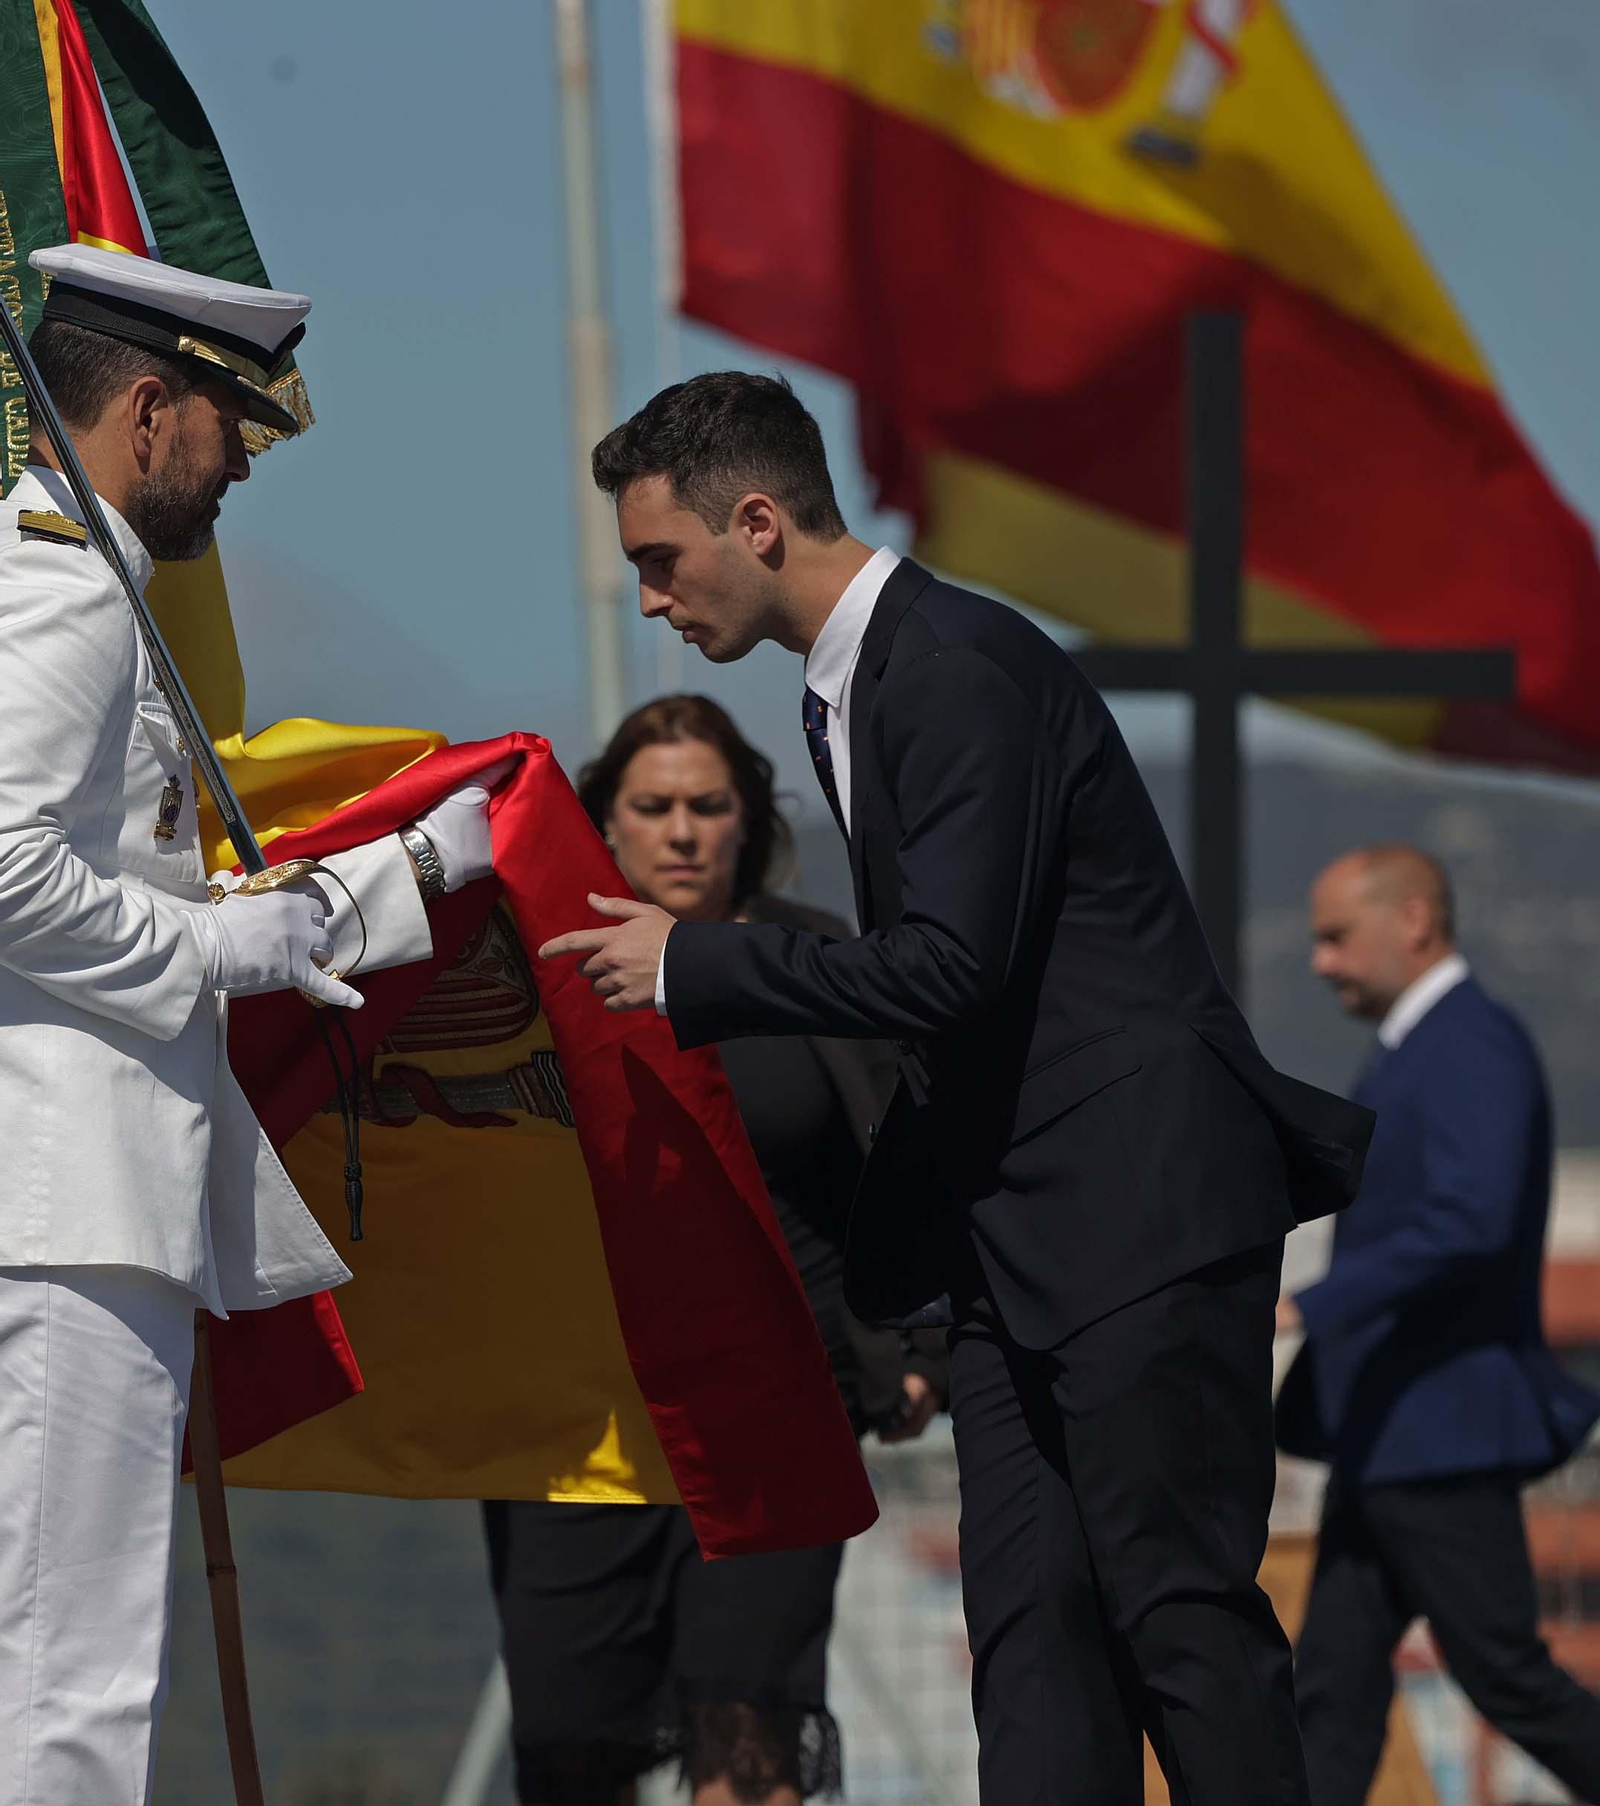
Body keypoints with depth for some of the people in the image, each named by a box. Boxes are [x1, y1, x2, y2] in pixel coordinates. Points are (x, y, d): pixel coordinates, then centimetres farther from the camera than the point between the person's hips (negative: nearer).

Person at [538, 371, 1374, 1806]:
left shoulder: (961, 668, -16)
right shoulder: (848, 689, 16)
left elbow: (950, 968, -24)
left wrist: (688, 966, -14)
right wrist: (895, 1232, 21)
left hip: (1137, 1202, -10)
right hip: (1014, 1229, 10)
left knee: (1179, 1605, -10)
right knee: (1031, 1626, 4)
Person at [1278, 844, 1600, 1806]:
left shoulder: (1473, 1044, -15)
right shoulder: (1418, 1050, 17)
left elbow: (1469, 1221, -27)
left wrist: (1308, 1307, -29)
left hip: (1444, 1432, -10)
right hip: (1385, 1438, 10)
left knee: (1509, 1676, -5)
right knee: (1335, 1686, 4)